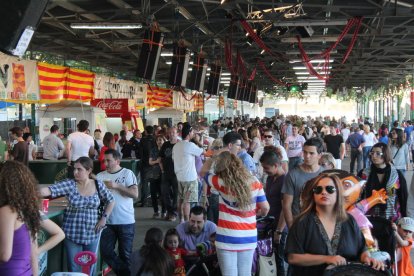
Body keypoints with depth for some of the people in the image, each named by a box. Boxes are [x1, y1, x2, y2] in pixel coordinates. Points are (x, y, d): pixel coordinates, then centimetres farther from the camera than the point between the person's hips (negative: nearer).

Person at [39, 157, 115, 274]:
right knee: (74, 267, 5)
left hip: (92, 233, 1)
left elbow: (110, 201, 10)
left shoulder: (98, 185, -3)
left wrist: (104, 218, 0)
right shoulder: (69, 184, -9)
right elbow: (50, 190, -21)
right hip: (72, 233, -1)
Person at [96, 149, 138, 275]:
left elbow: (135, 194, -14)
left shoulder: (127, 173, -5)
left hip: (126, 222, -3)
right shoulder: (100, 176, 4)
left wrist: (116, 186, -19)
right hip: (108, 222, 3)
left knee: (125, 253, 7)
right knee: (106, 251, 3)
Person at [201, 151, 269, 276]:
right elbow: (265, 208, 5)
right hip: (249, 238, 3)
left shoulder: (221, 182, -10)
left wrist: (215, 155, 15)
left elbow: (203, 171, 10)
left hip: (227, 238, -3)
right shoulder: (254, 182, -2)